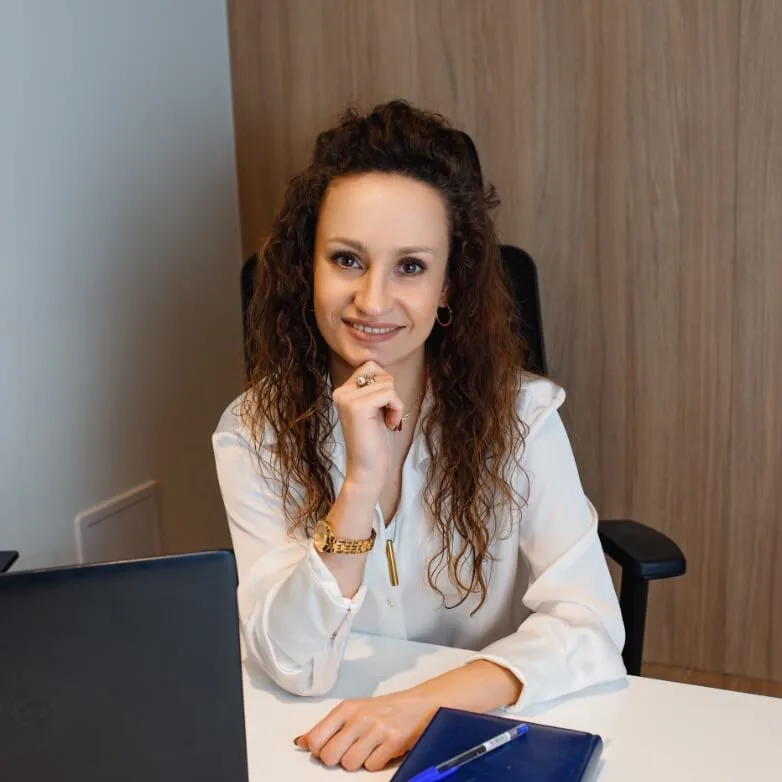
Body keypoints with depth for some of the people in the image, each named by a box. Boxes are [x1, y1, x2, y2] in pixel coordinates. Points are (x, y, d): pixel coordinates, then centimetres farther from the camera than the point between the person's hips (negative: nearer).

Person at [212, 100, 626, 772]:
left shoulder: (519, 412, -10)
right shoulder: (254, 433, -9)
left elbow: (591, 628, -15)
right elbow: (294, 666, -15)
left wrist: (425, 703, -28)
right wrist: (359, 483, -28)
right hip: (327, 747, 0)